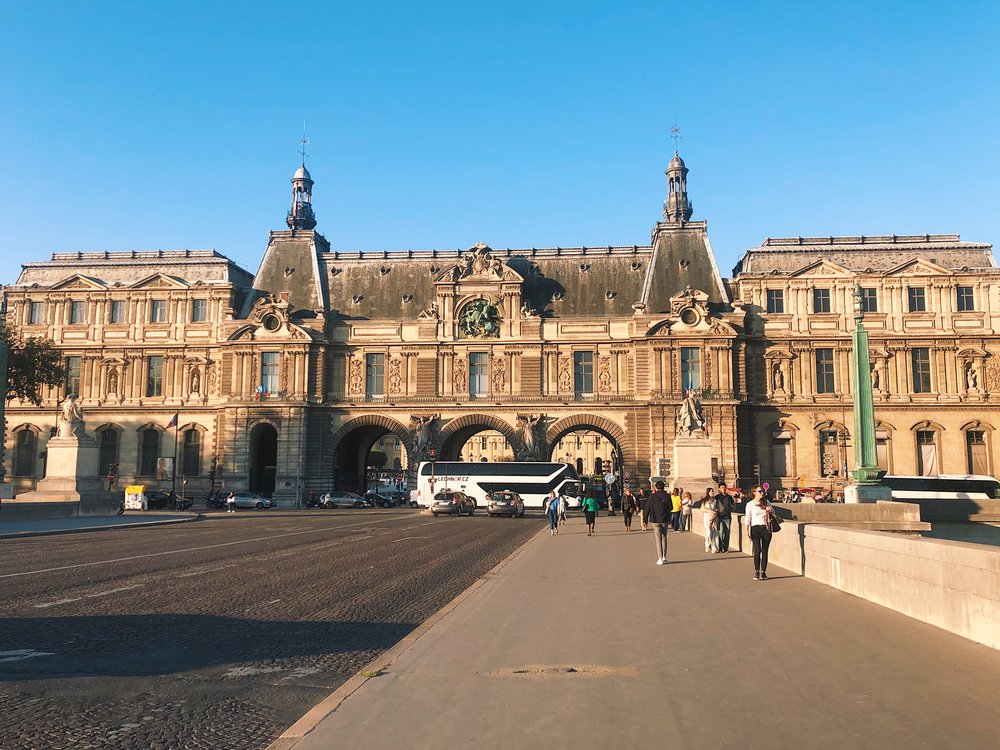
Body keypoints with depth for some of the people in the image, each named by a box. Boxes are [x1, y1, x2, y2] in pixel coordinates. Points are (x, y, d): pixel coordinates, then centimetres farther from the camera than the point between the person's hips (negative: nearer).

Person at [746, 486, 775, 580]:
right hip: (755, 528, -3)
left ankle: (763, 572, 8)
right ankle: (756, 572, -3)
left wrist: (770, 510, -3)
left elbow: (773, 512, 21)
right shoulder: (750, 504, 0)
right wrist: (747, 531, -8)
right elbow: (748, 518, -1)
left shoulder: (766, 502, 10)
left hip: (766, 528, 3)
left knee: (764, 551, 2)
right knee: (757, 550, -11)